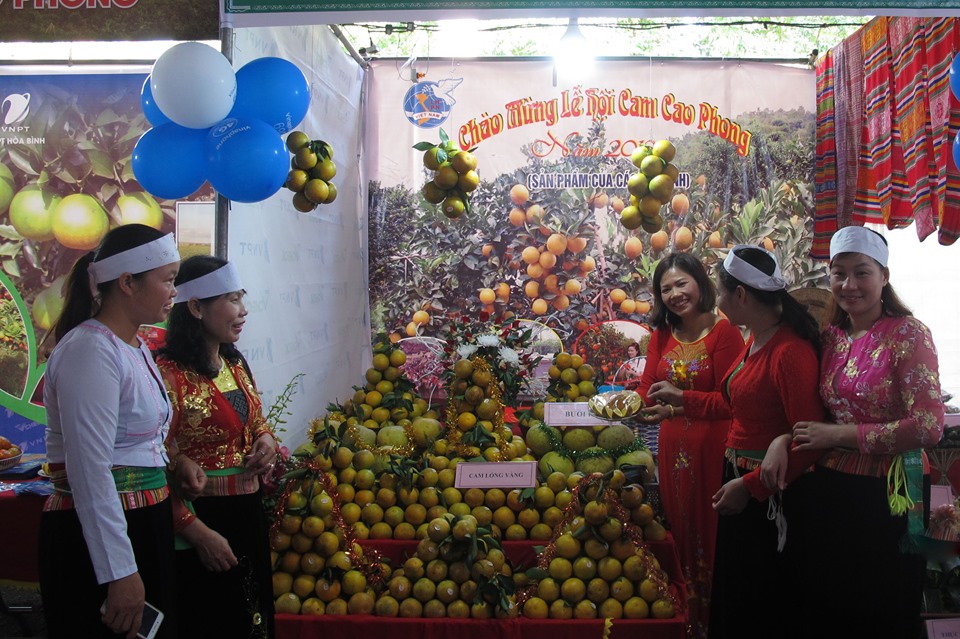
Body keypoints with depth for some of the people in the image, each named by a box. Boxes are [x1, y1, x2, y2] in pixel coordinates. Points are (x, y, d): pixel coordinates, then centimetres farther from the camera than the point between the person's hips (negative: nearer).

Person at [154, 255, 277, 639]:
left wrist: (266, 439, -1)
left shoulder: (235, 364, 7)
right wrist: (200, 535, -18)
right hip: (202, 517, -8)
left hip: (247, 511, 8)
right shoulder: (170, 373, -17)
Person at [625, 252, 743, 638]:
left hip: (712, 447, -6)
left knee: (708, 534, 3)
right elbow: (648, 382, 4)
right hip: (672, 447, 6)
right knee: (678, 530, 15)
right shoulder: (662, 335, 11)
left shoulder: (724, 331, -10)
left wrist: (675, 406, -28)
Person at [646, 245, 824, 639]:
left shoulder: (790, 352, -24)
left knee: (765, 606, 9)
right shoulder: (754, 342, 6)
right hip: (739, 479, 9)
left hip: (770, 494, -9)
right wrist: (682, 399, 23)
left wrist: (750, 486, -23)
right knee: (730, 590, 22)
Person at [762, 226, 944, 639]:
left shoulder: (908, 334, -11)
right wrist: (783, 440, -9)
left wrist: (839, 435, -17)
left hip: (883, 497, -5)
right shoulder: (830, 337, 6)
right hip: (829, 491, 6)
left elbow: (929, 427, -20)